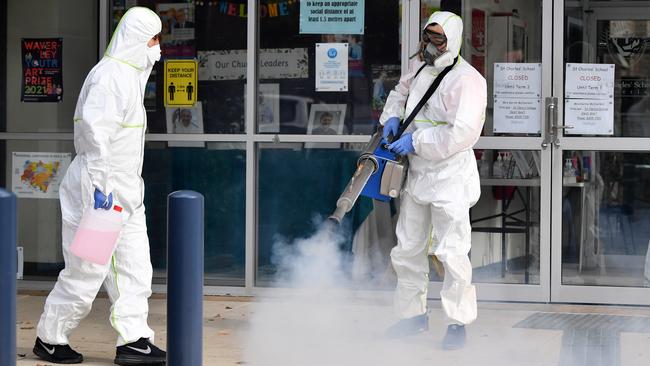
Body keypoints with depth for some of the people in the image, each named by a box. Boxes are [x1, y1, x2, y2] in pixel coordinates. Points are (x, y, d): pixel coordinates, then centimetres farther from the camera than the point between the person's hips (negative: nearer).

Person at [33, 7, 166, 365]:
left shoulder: (130, 76, 17)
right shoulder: (109, 76, -16)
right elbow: (96, 133, -24)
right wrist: (100, 185, -26)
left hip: (125, 193, 10)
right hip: (99, 191, -10)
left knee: (134, 268, 7)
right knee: (87, 271, -1)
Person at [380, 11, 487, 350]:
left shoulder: (466, 80, -17)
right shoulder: (419, 67, 8)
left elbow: (461, 133, -25)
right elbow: (401, 91, 30)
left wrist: (416, 141, -20)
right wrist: (392, 116, 8)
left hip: (449, 176, -8)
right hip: (416, 174, 8)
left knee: (451, 252, -8)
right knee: (407, 248, 13)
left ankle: (458, 322, 1)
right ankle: (413, 314, 25)